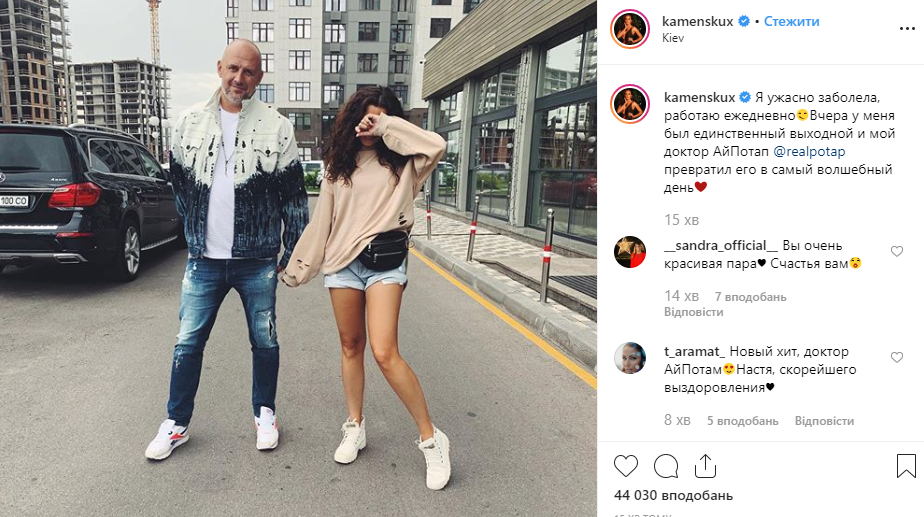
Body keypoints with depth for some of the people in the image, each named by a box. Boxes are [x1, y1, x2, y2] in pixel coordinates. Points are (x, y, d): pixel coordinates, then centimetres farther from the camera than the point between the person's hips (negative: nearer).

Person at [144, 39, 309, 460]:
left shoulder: (277, 127, -2)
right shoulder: (189, 123, 5)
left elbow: (294, 196, -1)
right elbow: (180, 186, 16)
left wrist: (296, 251, -2)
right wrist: (197, 234, 16)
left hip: (258, 262, -2)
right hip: (204, 260, 2)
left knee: (264, 340, 9)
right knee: (188, 342, 8)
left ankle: (265, 413, 28)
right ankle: (176, 423, 24)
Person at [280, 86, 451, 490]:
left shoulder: (400, 162, 4)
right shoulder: (338, 164, 13)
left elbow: (437, 146, -17)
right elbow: (322, 221, 14)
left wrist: (386, 128, -9)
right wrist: (299, 267, 13)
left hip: (385, 261, -4)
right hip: (342, 261, 4)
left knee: (385, 353, -14)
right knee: (351, 347, 11)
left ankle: (431, 438, -2)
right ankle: (355, 427, 29)